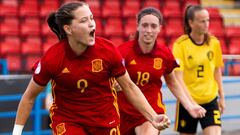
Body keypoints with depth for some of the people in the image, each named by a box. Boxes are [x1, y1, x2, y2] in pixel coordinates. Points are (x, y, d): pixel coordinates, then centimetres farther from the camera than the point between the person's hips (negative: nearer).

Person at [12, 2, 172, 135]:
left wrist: (153, 117, -7)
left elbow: (129, 86, -1)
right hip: (68, 121, -2)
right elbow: (29, 97, -4)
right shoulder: (52, 58, -17)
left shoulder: (108, 49, -14)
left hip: (106, 121, 2)